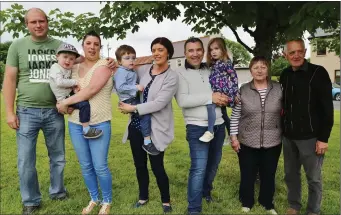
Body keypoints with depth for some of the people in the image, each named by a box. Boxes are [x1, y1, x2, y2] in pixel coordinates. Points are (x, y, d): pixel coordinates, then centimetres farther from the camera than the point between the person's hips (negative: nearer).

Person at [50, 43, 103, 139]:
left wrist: (74, 86, 3)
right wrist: (74, 82, -17)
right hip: (64, 98, -10)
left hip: (69, 95, 10)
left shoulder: (68, 69, 13)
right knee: (84, 104, -25)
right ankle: (86, 129, -24)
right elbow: (59, 82, -27)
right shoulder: (55, 67, -13)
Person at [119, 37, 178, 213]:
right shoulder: (143, 70, 5)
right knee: (139, 164, 16)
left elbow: (159, 103, -20)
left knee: (157, 167, 2)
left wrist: (133, 108, -19)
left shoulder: (171, 77, -10)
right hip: (136, 125, 5)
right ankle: (143, 197, 38)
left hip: (156, 128, -5)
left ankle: (166, 201, 27)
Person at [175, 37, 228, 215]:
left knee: (213, 163, 18)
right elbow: (182, 101, -19)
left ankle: (206, 191, 42)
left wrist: (224, 98, -2)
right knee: (199, 168, -10)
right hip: (197, 127, -6)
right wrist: (210, 97, -19)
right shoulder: (180, 73, -6)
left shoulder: (210, 70, 10)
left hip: (218, 125, 6)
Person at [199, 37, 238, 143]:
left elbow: (234, 77, -6)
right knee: (223, 115, 17)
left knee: (210, 104, -32)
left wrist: (235, 93, -8)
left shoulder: (226, 62, -6)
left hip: (224, 93, -9)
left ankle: (210, 132, -31)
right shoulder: (212, 64, 14)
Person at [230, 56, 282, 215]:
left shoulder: (278, 89, -1)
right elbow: (235, 115, 0)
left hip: (272, 142, 1)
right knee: (247, 175, 10)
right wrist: (234, 136, -4)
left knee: (268, 175, 15)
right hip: (247, 142, -1)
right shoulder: (243, 90, -4)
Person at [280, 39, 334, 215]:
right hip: (288, 136, 5)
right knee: (290, 174, 16)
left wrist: (323, 138, -15)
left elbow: (327, 108, -12)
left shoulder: (318, 73, -10)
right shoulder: (285, 75, 6)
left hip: (310, 136, -5)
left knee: (313, 178, 9)